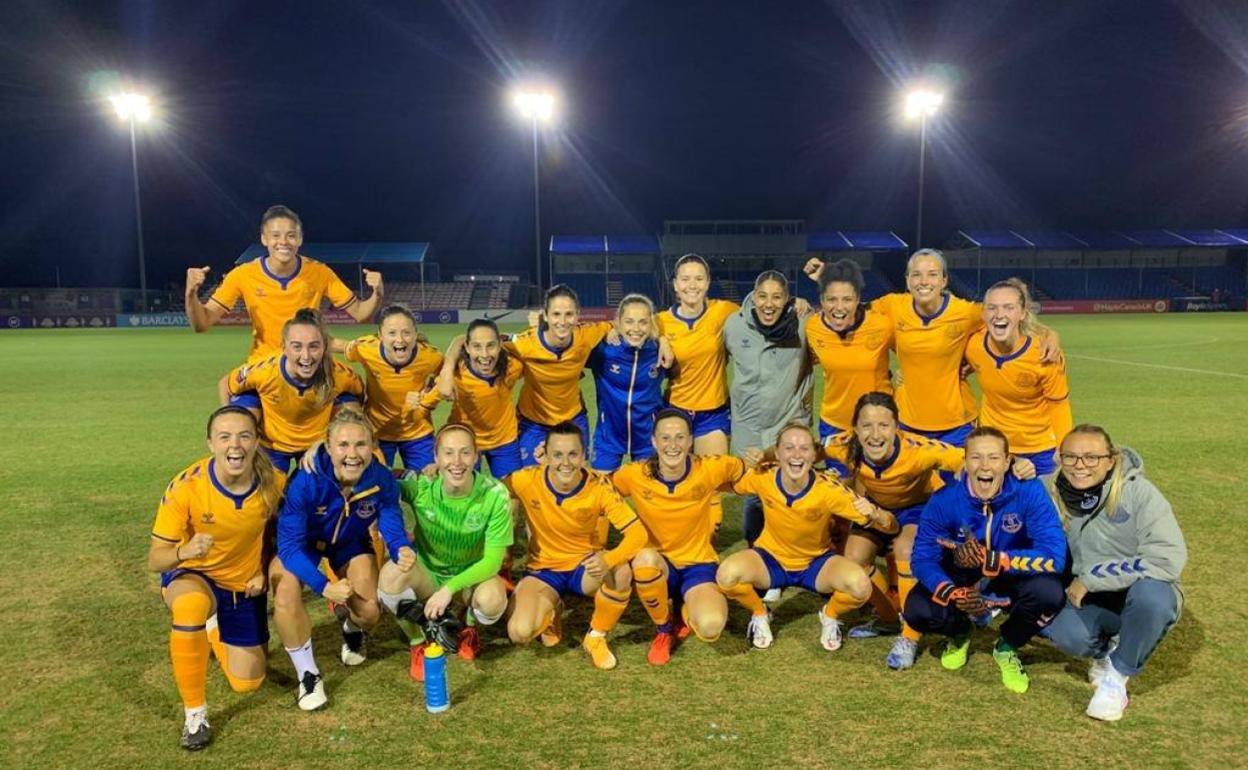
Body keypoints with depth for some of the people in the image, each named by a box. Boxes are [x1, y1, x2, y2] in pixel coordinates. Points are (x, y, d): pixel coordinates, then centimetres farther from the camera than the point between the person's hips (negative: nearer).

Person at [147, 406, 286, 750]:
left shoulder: (274, 482, -22)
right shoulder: (185, 486, -29)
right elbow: (155, 559, -25)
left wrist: (263, 571, -11)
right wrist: (183, 552, -46)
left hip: (244, 584, 3)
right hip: (192, 575, -3)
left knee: (246, 683, 7)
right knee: (191, 605, -41)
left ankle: (214, 630, 41)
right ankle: (195, 713, -18)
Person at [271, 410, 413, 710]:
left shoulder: (382, 480, -29)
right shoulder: (307, 481, -36)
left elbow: (392, 526, -23)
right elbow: (290, 544, -32)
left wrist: (403, 550, -48)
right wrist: (323, 586, -43)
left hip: (350, 544, 2)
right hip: (300, 545, -2)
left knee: (369, 612, -13)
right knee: (286, 595, -30)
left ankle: (352, 627, 29)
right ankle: (308, 674, -5)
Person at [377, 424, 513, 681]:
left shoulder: (495, 495, -23)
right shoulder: (420, 484, -21)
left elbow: (492, 561, -20)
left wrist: (450, 588, -30)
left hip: (471, 575, -1)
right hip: (427, 572, 1)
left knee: (492, 600, -33)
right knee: (391, 574, -31)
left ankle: (469, 630, 6)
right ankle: (418, 644, -2)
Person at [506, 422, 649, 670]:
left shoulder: (599, 487, -21)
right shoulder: (527, 480, -19)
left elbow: (638, 533, -24)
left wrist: (608, 559, -44)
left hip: (586, 567, 0)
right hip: (543, 570, 1)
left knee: (621, 573, -34)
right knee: (520, 632, -25)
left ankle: (596, 637, -5)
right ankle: (550, 613, 14)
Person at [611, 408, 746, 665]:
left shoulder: (710, 469, -16)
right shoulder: (634, 475, -15)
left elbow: (743, 470, 5)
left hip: (698, 564, 0)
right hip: (655, 566, 1)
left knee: (710, 627, -30)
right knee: (645, 558, -37)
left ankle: (688, 609, 12)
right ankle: (664, 630, -6)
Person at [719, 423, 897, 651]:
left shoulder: (828, 488, -25)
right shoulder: (763, 477, -21)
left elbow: (892, 526, -23)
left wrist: (873, 513, -46)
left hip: (817, 562, 0)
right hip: (771, 557, 1)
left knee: (860, 585, -30)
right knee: (726, 574, -30)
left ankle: (829, 617, 7)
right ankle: (760, 614, 4)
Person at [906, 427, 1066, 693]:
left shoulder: (1029, 492, -26)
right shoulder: (944, 500, -23)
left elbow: (1055, 556, -33)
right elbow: (922, 559, -21)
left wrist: (989, 560, -42)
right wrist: (953, 595, -41)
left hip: (1014, 577, 0)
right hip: (961, 579, 0)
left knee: (1049, 592, -32)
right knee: (917, 610, -25)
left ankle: (1007, 647, 3)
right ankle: (960, 633, 16)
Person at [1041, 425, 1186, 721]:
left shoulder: (1137, 491, -18)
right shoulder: (1052, 493, -7)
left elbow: (1168, 559, -26)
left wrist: (1090, 578, -24)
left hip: (1146, 594, -2)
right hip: (1090, 600, 2)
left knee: (1150, 594, -37)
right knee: (1067, 634, -30)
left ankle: (1118, 674, -9)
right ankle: (1107, 648, 10)